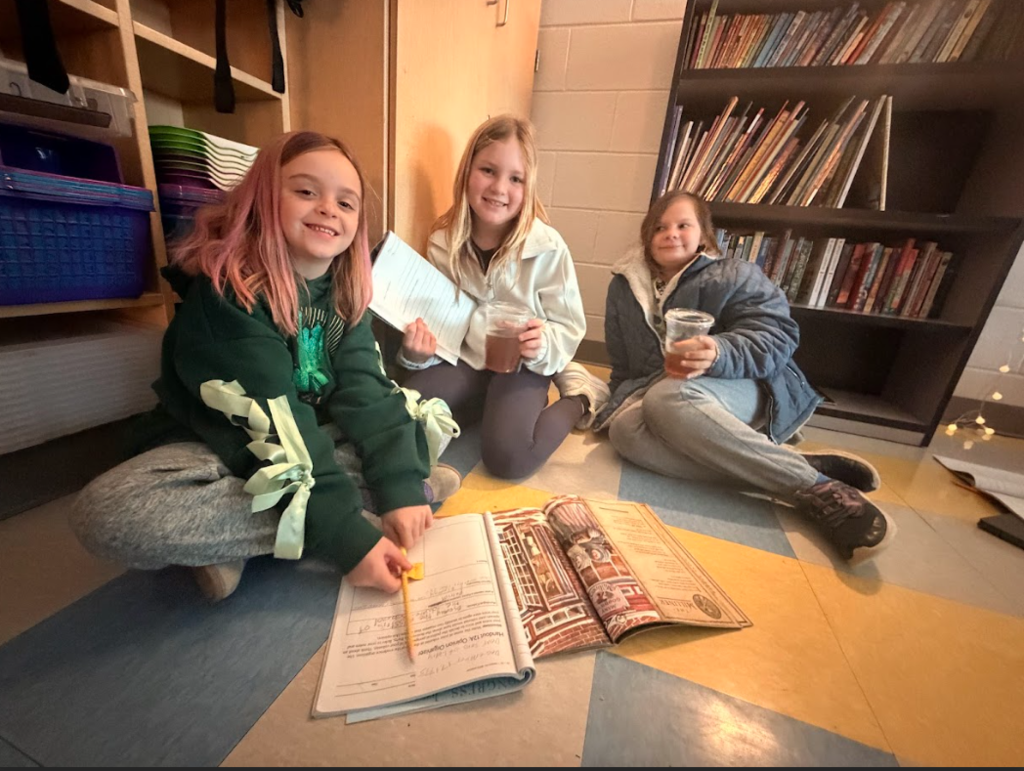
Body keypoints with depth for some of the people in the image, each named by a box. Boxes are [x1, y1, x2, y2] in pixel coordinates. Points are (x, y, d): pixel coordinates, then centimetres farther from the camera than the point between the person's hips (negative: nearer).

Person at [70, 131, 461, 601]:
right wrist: (349, 536, -34)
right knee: (104, 513, -32)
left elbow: (365, 390, -15)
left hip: (313, 441, 5)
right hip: (214, 450, -4)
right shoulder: (227, 290, -20)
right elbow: (274, 423, -29)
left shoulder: (345, 290, -3)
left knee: (414, 431, -11)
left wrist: (401, 487, -27)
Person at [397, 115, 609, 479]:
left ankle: (581, 398, 4)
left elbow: (569, 326, -8)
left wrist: (543, 346, -30)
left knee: (507, 457, -23)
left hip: (521, 365, -3)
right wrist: (419, 350, -19)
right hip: (463, 360, 4)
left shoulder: (547, 248, -15)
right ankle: (486, 405, 7)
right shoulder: (443, 243, -4)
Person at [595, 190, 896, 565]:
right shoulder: (624, 287, 13)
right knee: (625, 430, -32)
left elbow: (776, 336, -12)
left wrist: (718, 353, -33)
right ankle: (806, 466, -29)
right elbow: (623, 368, 15)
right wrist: (623, 401, -5)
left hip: (749, 395, -3)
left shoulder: (735, 275, 3)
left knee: (667, 398, -37)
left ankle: (816, 488, -26)